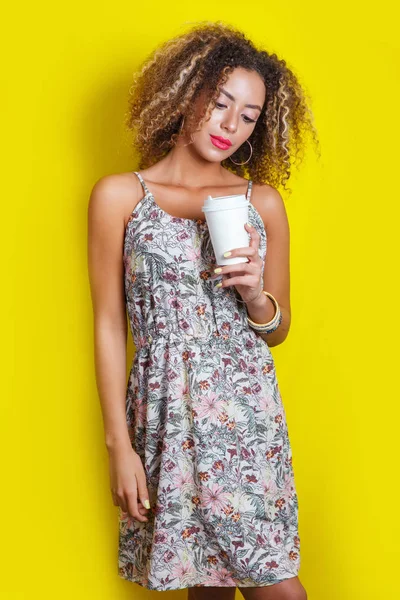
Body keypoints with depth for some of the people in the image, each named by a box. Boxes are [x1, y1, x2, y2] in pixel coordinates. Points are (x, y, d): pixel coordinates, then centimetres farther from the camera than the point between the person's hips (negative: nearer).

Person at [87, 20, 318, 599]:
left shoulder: (263, 201, 6)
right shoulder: (119, 195, 0)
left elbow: (277, 329, 13)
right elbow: (109, 324, 0)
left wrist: (256, 295, -10)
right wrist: (120, 445, -3)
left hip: (248, 410, 2)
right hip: (166, 412, -1)